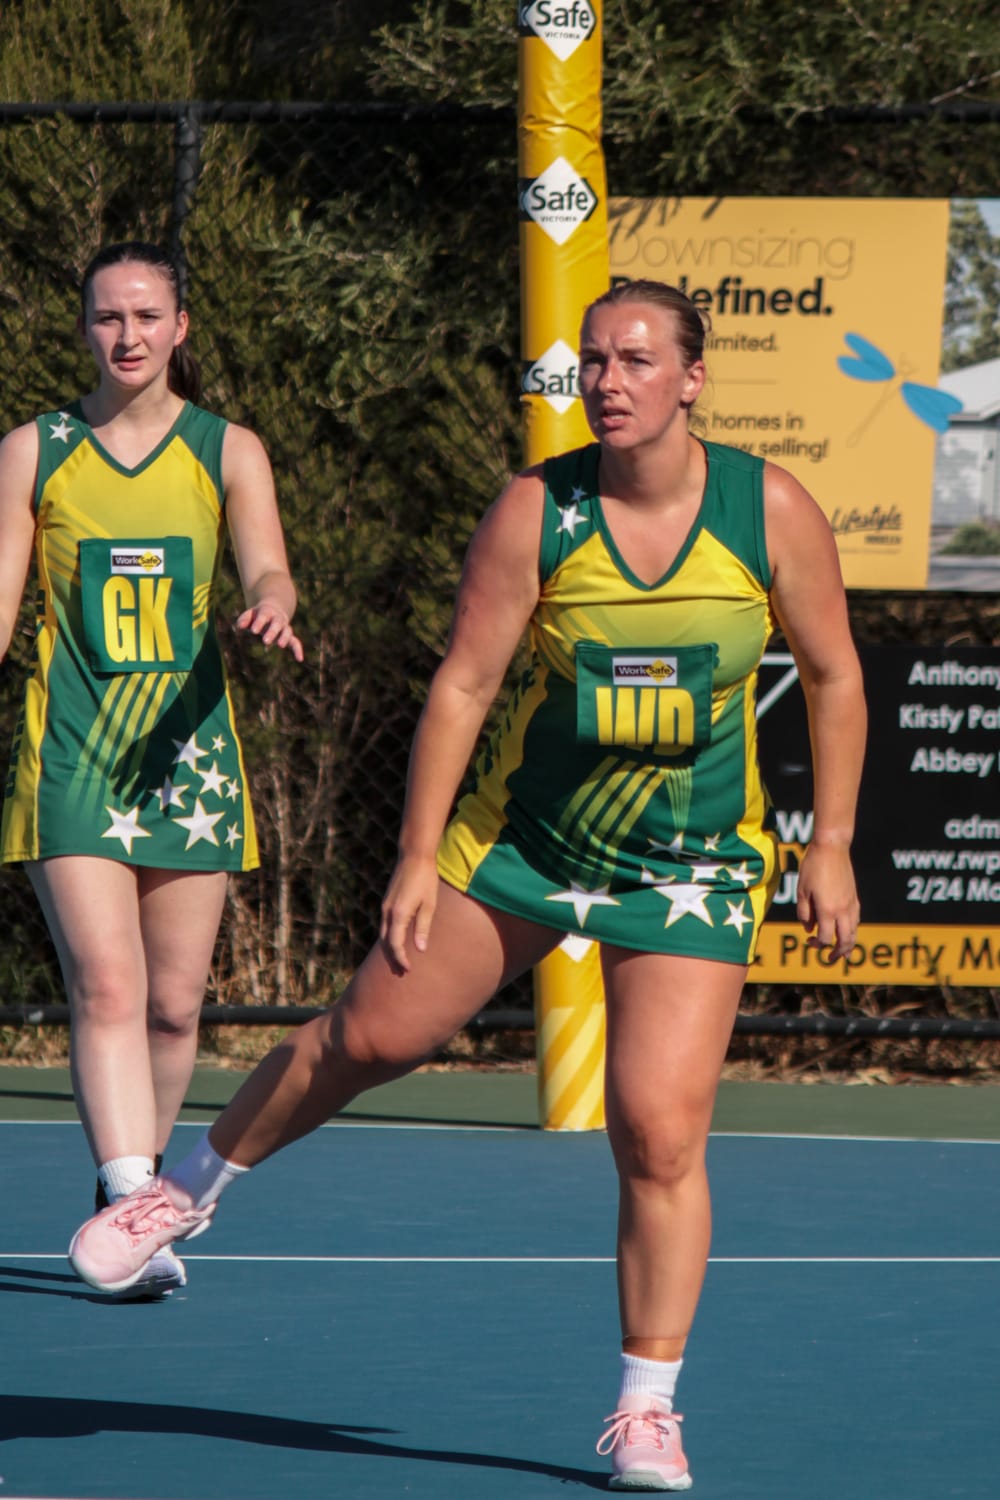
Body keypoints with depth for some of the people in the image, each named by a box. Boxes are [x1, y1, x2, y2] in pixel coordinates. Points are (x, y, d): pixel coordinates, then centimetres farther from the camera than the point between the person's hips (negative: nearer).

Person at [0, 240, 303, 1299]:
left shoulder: (227, 452, 7)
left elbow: (268, 573, -5)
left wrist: (270, 607, -29)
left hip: (187, 752, 2)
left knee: (173, 1004, 6)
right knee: (106, 986, -17)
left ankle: (135, 1193, 25)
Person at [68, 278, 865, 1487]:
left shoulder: (771, 510, -11)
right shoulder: (534, 512, -13)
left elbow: (832, 675, 1)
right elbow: (462, 686, -8)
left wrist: (830, 843, -2)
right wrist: (419, 858, -11)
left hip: (690, 873, -1)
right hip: (519, 838, 1)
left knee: (661, 1136, -11)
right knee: (370, 1036, 5)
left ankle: (646, 1411, 1)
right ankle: (194, 1186, 32)